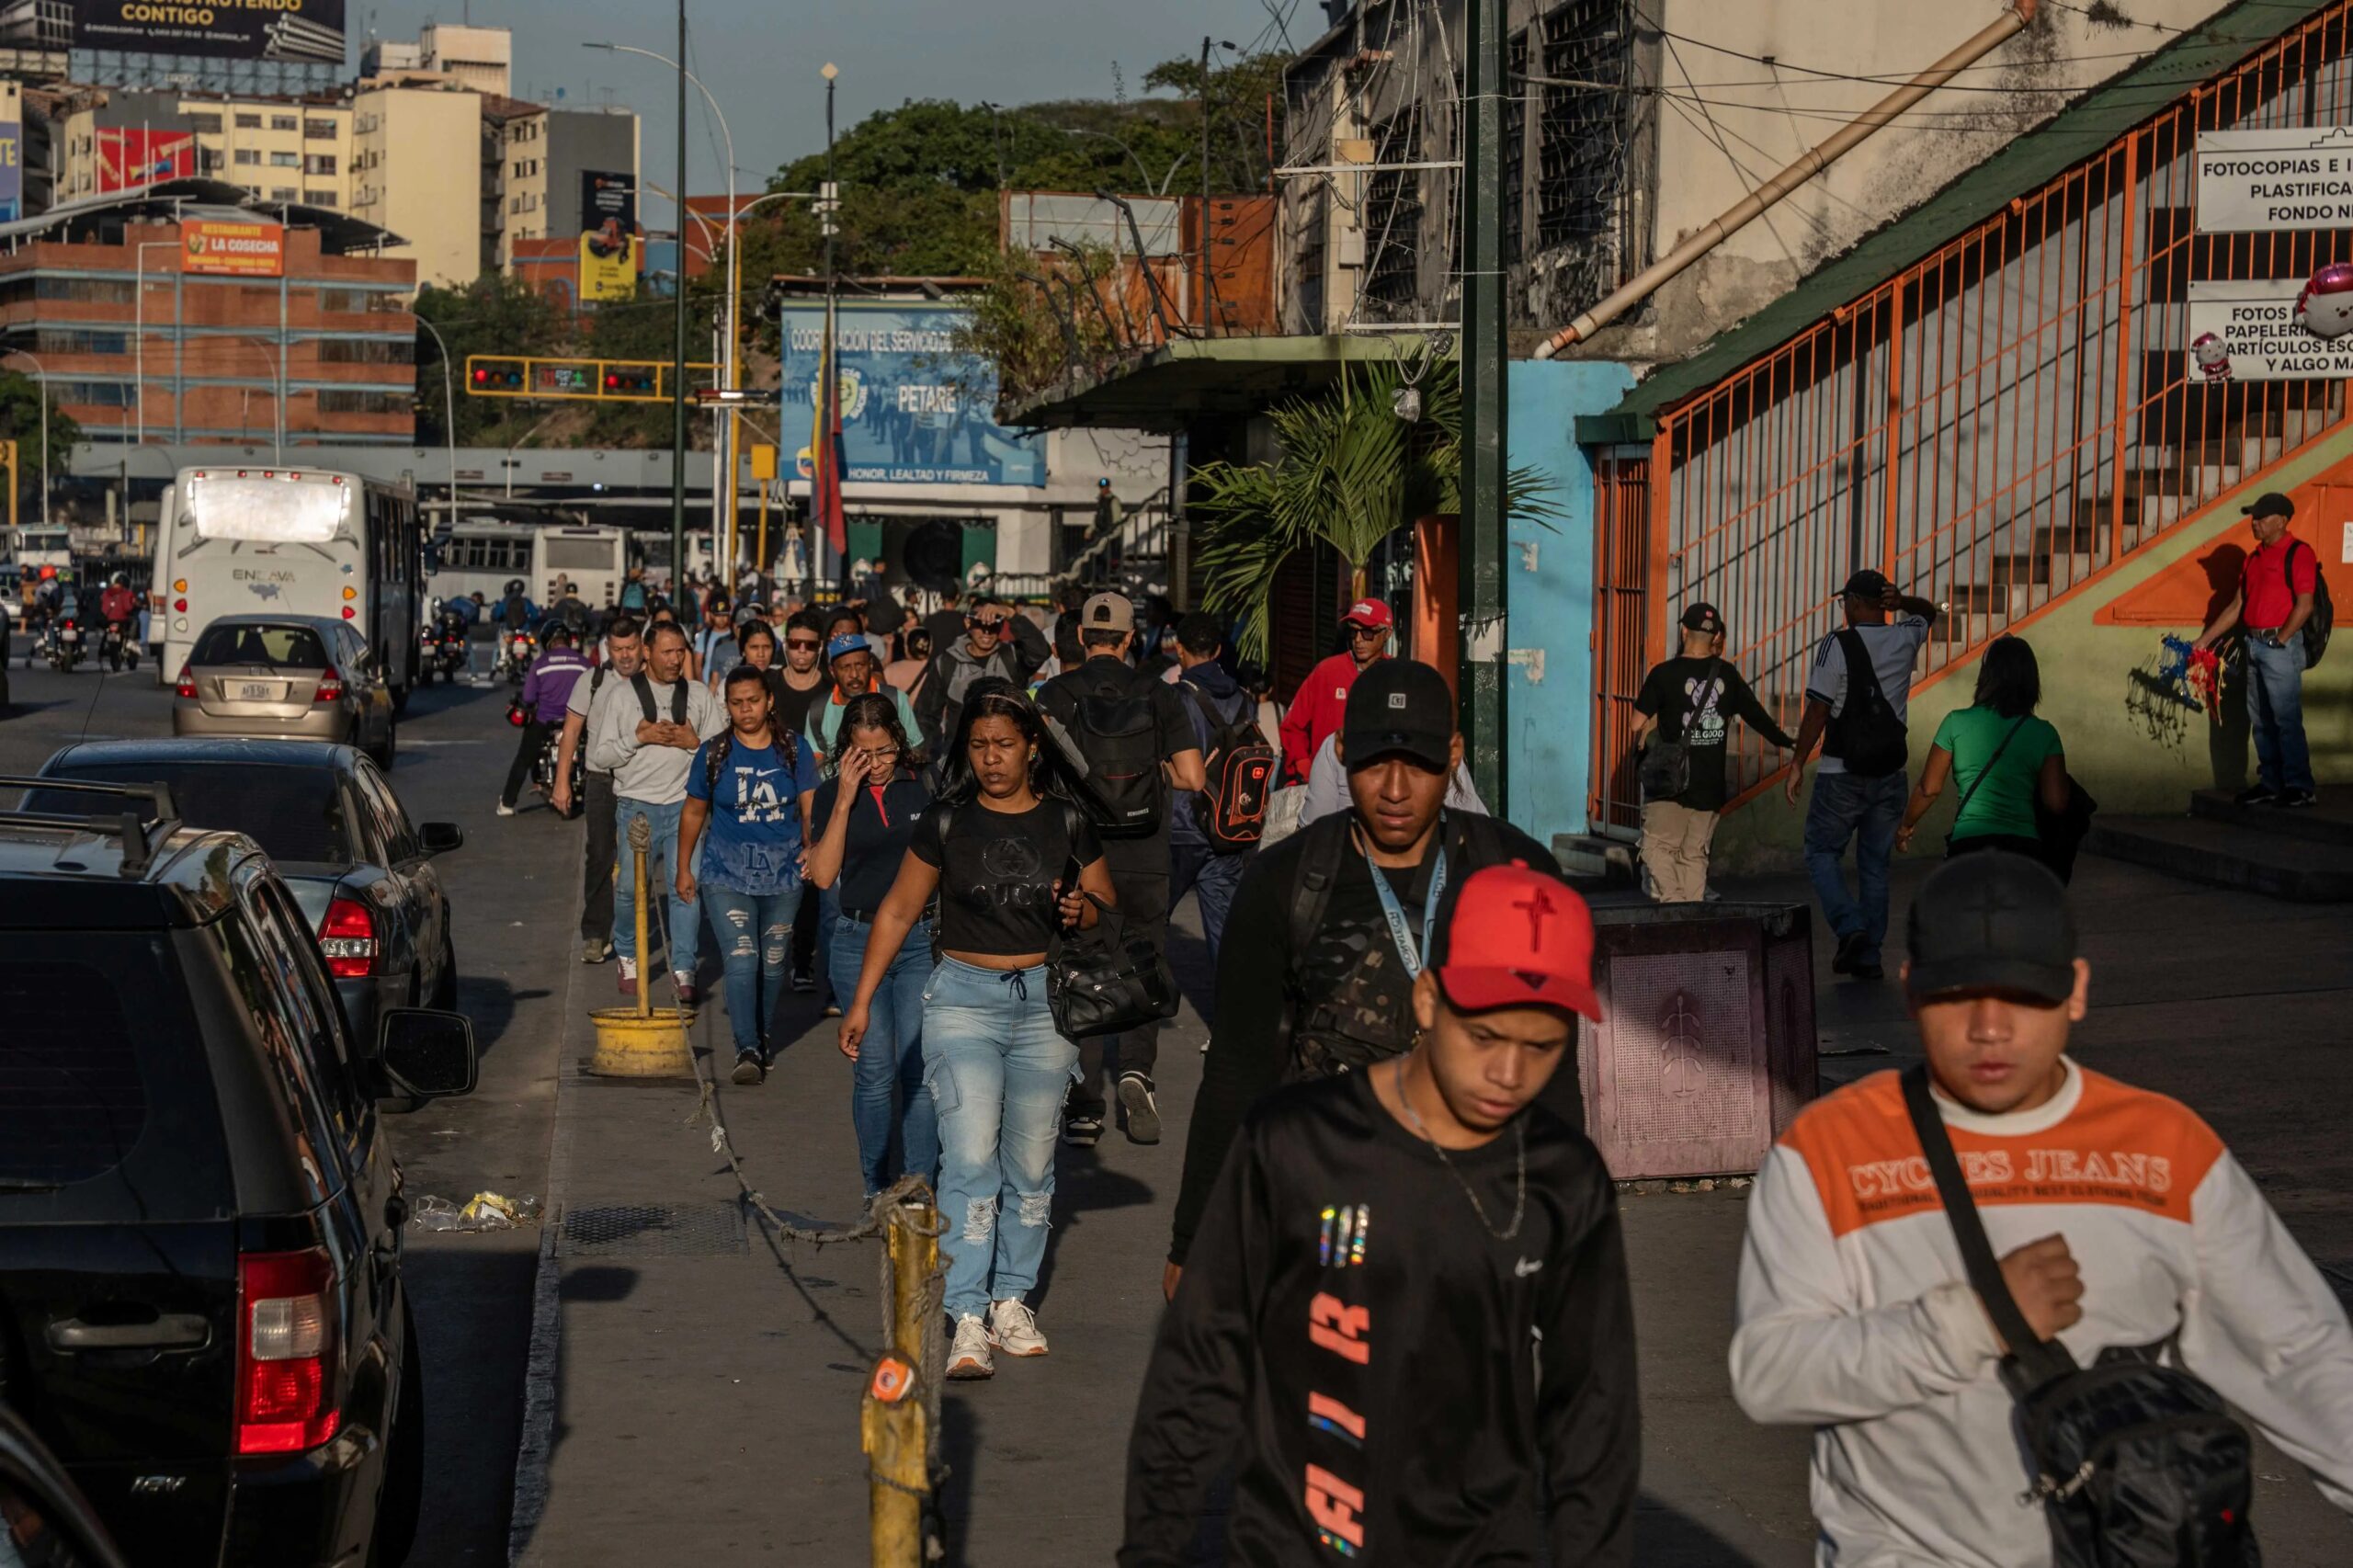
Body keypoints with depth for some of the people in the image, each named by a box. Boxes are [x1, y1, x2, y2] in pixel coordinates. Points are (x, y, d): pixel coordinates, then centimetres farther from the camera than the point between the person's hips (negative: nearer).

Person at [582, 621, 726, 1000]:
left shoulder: (700, 695, 9)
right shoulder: (620, 694, 4)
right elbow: (600, 755, 2)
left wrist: (694, 742, -9)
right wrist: (638, 737, -11)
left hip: (685, 802, 1)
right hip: (636, 803, -1)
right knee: (631, 886, -2)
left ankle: (683, 970, 1)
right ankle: (628, 958, 22)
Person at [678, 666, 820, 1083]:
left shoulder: (794, 749, 1)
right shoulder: (714, 753, 1)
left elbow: (810, 809, 0)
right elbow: (693, 812, 11)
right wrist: (684, 868, 12)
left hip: (783, 873, 1)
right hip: (727, 872, -1)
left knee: (773, 963, 9)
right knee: (741, 961, -14)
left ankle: (762, 1037, 29)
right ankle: (747, 1049, -15)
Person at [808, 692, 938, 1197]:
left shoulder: (925, 788, 2)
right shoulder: (833, 795, 2)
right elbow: (824, 874, -9)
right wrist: (845, 801, -13)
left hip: (921, 941, 0)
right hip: (858, 942, 0)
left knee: (920, 1070, -6)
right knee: (875, 1073, 0)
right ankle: (878, 1187, 14)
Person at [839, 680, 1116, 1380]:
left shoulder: (1065, 822, 3)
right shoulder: (948, 822, 0)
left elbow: (1108, 904, 13)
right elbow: (898, 912, 6)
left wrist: (1081, 911, -11)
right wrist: (862, 1000, 3)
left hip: (1045, 1001, 2)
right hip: (964, 999, -2)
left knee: (1030, 1161, 8)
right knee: (971, 1157, -12)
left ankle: (1012, 1299, 22)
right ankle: (969, 1320, -12)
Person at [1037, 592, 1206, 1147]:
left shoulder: (1055, 694, -4)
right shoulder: (1159, 695, -2)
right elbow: (1193, 777, -6)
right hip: (1145, 858, 0)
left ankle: (1085, 1107, 6)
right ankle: (1136, 1067, -7)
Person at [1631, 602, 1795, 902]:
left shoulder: (1664, 674, -7)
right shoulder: (1727, 675, 5)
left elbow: (1639, 725, -8)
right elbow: (1756, 715, 16)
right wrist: (1786, 742, 33)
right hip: (1710, 786, 4)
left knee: (1658, 847, 1)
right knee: (1695, 855, 10)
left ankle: (1673, 901, -20)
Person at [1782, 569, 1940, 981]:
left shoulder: (1837, 645, -10)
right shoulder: (1905, 639, 5)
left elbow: (1818, 710, -13)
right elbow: (1929, 612, 28)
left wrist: (1798, 763, -5)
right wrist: (1902, 603, 6)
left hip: (1842, 773, -5)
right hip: (1890, 774, 5)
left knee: (1821, 853, 8)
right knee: (1875, 863, 10)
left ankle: (1850, 926, -12)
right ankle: (1869, 955, 9)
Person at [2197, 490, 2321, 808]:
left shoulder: (2298, 553, -9)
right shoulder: (2255, 557, 16)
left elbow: (2304, 605, -16)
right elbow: (2237, 606, 19)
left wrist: (2279, 641, -15)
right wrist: (2204, 640, 16)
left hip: (2281, 646, -9)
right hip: (2254, 645, 9)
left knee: (2287, 719, -8)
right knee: (2261, 721, 10)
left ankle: (2300, 787, -5)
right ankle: (2270, 784, 16)